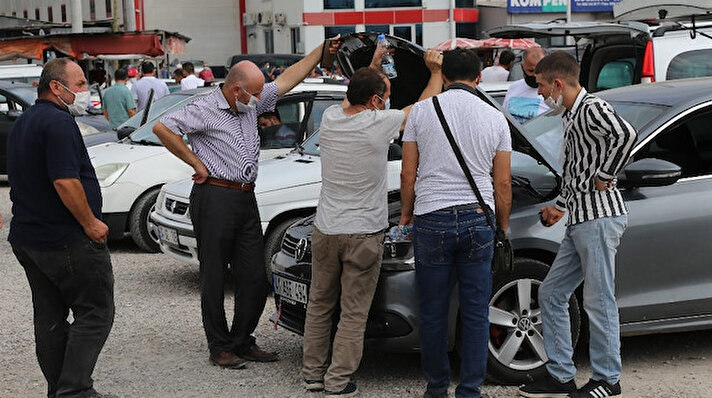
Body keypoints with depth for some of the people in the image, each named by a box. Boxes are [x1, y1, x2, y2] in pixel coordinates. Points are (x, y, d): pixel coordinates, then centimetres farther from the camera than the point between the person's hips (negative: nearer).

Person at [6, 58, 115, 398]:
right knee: (95, 312, -3)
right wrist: (90, 222, -16)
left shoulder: (23, 122, 16)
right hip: (67, 241, -10)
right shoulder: (58, 121, -17)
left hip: (27, 238, 10)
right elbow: (65, 181, -25)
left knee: (50, 317, 13)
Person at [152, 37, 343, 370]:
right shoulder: (205, 110, -7)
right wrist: (196, 163, -10)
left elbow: (286, 80, 21)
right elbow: (162, 128, -13)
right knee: (214, 277, 0)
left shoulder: (251, 104, 14)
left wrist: (321, 51, 19)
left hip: (246, 199, 7)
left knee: (255, 277, 6)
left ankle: (242, 342, 18)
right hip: (214, 197, -7)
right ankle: (220, 348, 7)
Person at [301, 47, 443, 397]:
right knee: (354, 313, 3)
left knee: (319, 305, 16)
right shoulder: (380, 124, -15)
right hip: (363, 235, -5)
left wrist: (372, 67, 30)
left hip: (325, 231, 5)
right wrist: (436, 71, 15)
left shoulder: (330, 118, -1)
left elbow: (351, 100, 25)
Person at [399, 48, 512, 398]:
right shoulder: (495, 118, 3)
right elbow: (502, 184, 6)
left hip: (431, 220, -1)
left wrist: (406, 213, 19)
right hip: (478, 220, 1)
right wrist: (503, 228, 18)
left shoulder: (421, 111, 0)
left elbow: (407, 175, 3)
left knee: (432, 312, 10)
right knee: (475, 313, 7)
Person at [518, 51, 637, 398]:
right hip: (579, 220, 11)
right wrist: (560, 206, 29)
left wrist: (605, 176, -21)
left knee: (599, 302, -4)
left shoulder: (592, 108, -12)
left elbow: (626, 134, -31)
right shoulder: (571, 117, 19)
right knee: (551, 294, 11)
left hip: (600, 217, -11)